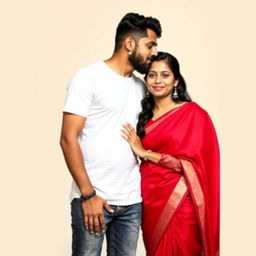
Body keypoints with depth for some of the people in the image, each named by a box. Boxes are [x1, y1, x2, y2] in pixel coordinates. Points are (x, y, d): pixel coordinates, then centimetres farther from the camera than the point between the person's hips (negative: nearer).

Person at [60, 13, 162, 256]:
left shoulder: (140, 86, 14)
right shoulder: (88, 77, -5)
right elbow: (68, 139, -10)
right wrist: (88, 193, -14)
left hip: (132, 200, 6)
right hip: (93, 197, -5)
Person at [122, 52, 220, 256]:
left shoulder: (193, 113, -7)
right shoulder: (145, 114, 11)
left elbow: (192, 164, -15)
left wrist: (144, 153, -12)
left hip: (179, 203, -5)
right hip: (150, 200, 6)